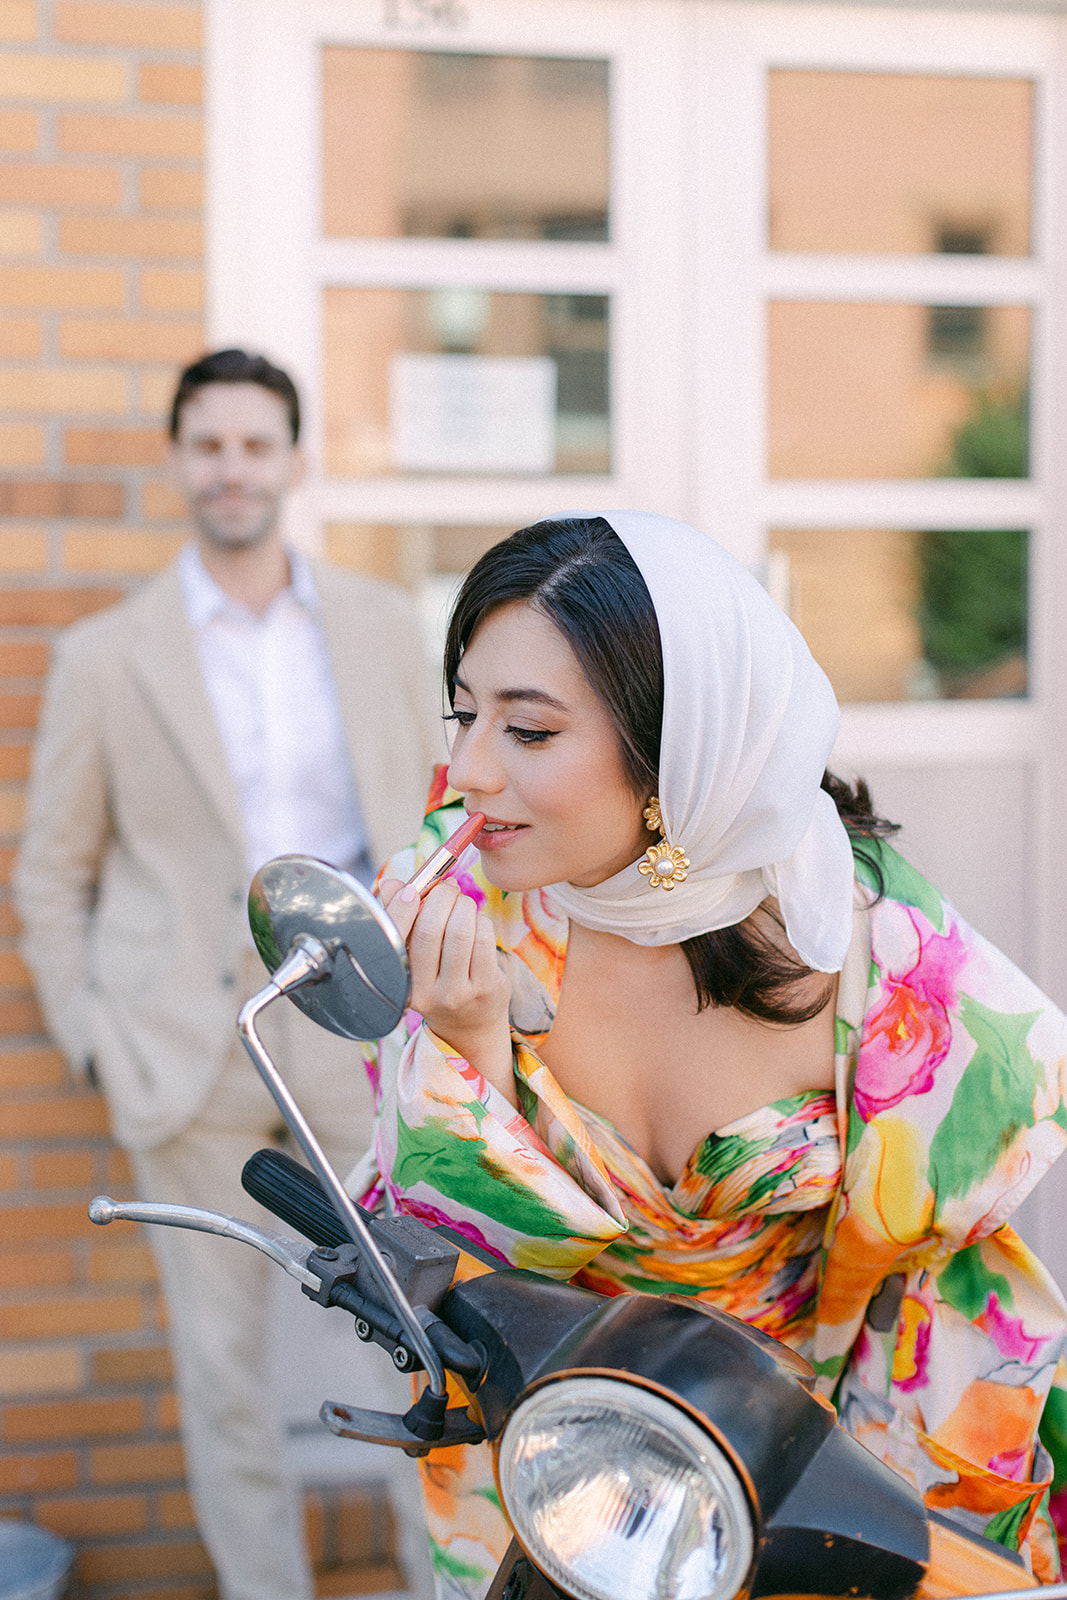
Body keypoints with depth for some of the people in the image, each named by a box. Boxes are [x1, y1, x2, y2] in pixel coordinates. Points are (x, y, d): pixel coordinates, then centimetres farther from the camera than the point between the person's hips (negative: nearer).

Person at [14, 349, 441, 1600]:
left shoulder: (379, 626, 6)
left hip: (359, 1020, 1)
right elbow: (53, 872, 7)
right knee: (221, 1356, 7)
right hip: (195, 1037, -1)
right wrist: (92, 1042, -1)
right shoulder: (107, 655, 1)